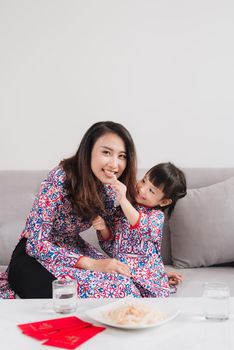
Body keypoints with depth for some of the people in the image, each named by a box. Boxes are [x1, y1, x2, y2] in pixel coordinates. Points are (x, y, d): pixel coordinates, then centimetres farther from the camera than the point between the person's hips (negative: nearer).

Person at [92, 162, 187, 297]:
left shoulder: (157, 215, -6)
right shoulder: (124, 207, 8)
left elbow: (144, 228, -30)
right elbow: (110, 240, 16)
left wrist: (123, 199, -36)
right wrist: (103, 227, -6)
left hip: (144, 271, -6)